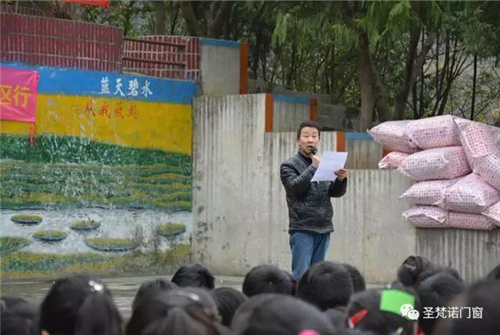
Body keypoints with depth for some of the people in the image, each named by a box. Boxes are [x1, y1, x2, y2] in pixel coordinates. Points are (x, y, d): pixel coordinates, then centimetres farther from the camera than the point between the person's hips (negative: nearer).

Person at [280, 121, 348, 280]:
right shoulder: (289, 165, 2)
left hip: (324, 228, 5)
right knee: (301, 276, -9)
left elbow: (336, 193, 9)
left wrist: (341, 179, -12)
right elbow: (295, 187, -14)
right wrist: (314, 167, -14)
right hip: (302, 229, -5)